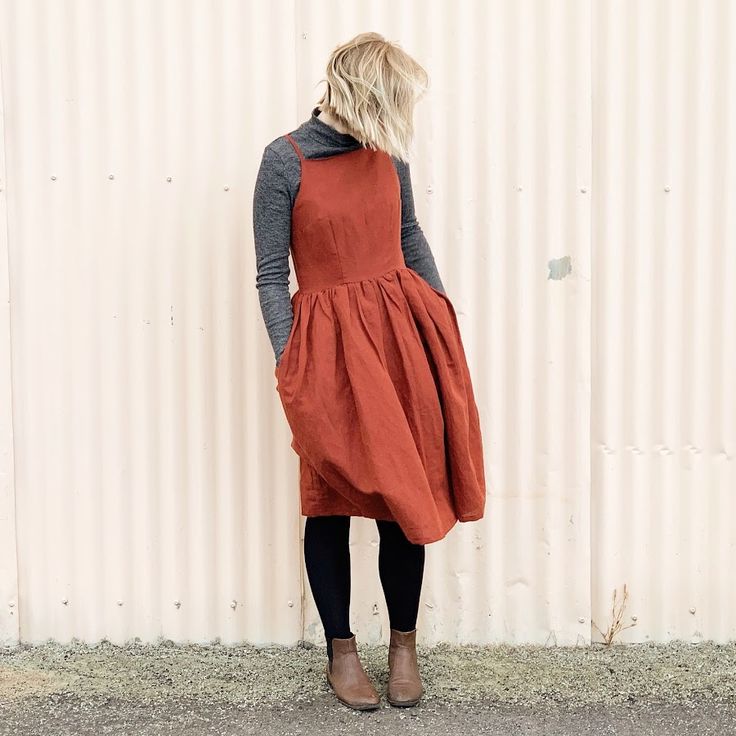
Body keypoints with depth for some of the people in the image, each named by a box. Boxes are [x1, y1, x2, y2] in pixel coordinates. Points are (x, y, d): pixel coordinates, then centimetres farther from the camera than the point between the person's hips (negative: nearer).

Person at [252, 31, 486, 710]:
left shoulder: (389, 154, 5)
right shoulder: (285, 161, -7)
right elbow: (271, 275, -4)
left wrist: (442, 317, 15)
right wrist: (289, 366, -10)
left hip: (402, 330, 4)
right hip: (328, 344, -4)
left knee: (407, 492, 5)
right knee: (331, 500, 5)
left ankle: (404, 643, 23)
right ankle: (341, 652, 21)